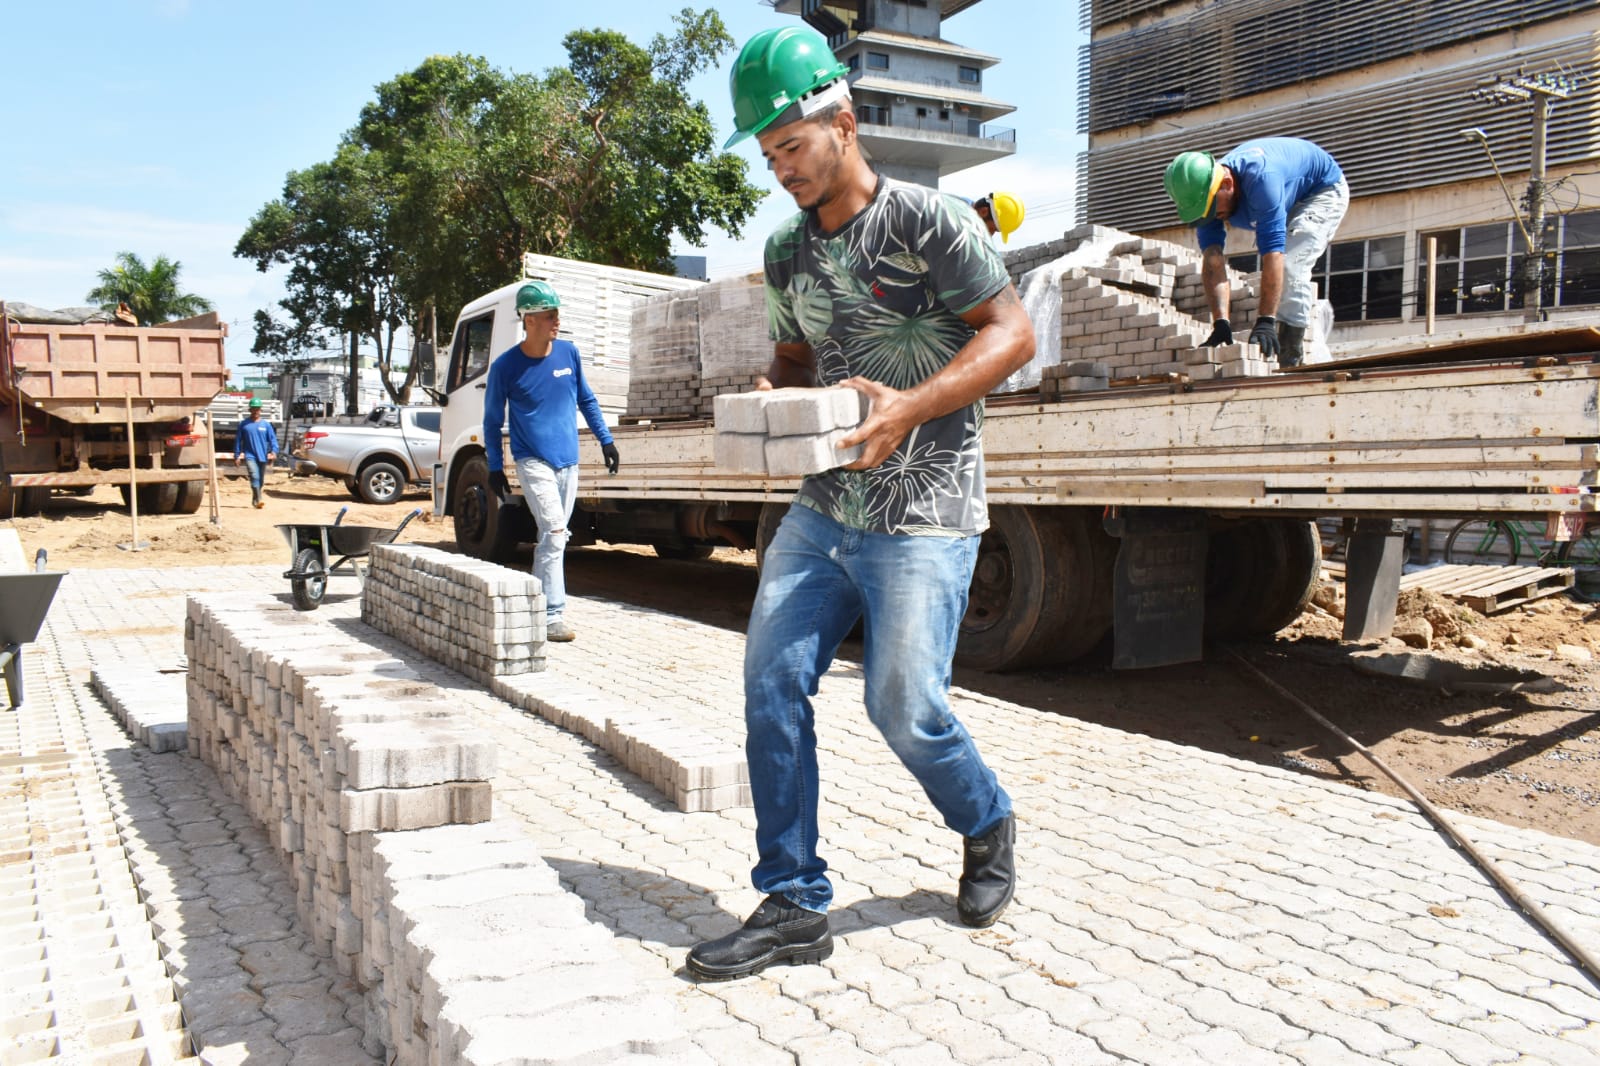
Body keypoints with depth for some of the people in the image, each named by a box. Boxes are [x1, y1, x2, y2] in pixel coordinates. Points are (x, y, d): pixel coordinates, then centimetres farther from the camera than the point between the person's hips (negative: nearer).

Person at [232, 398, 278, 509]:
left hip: (262, 456, 3)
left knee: (260, 480, 11)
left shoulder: (266, 424, 6)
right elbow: (238, 440, 7)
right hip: (250, 455, -3)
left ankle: (254, 499, 29)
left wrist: (274, 451, -14)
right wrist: (236, 456, 4)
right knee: (254, 477, -21)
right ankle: (259, 500, -29)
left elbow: (273, 439, 2)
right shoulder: (244, 424, 4)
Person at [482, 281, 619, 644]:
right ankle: (552, 616, -14)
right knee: (554, 532, -16)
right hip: (534, 462, -5)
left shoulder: (568, 352, 3)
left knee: (554, 537, 10)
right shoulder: (505, 366, -8)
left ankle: (538, 604, 23)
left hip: (568, 461, 5)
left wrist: (606, 440, 12)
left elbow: (587, 400, 15)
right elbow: (492, 421, 2)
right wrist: (495, 468, 1)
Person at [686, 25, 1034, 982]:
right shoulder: (789, 252, 14)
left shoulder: (929, 220, -7)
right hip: (823, 507, 7)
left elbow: (1012, 333, -10)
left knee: (904, 704, -6)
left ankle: (989, 830, 27)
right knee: (772, 681, -3)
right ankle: (793, 905, 8)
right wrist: (772, 402, -1)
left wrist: (908, 407, -23)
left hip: (924, 514, -6)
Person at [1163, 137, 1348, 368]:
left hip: (1325, 189, -7)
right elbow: (1213, 262, -29)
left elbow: (1273, 253, -47)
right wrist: (1221, 322, -39)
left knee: (1289, 263, -25)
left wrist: (1266, 321, -50)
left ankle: (1290, 358, -25)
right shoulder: (1202, 194, -23)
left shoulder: (1260, 177, -44)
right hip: (1290, 201, 8)